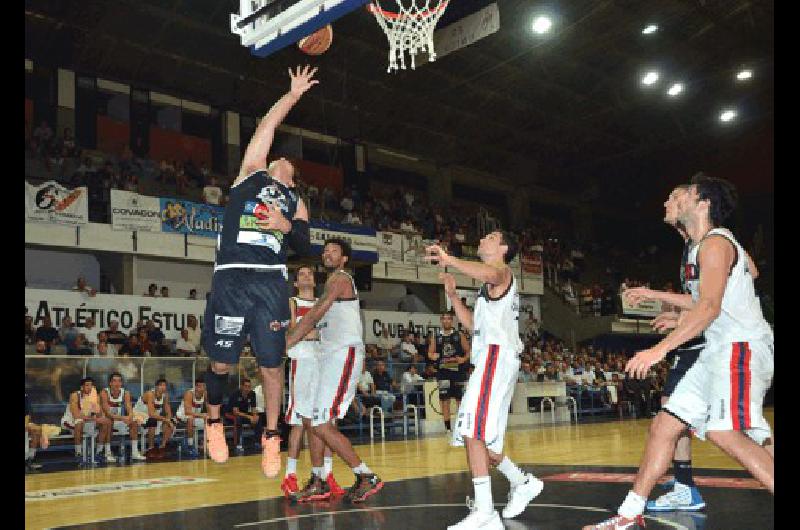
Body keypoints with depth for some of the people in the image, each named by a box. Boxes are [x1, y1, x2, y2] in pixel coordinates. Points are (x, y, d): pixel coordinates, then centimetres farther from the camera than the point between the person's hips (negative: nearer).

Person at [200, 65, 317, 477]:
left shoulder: (295, 201, 23)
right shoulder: (251, 172, 17)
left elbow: (304, 247, 14)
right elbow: (266, 127, 11)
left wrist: (287, 226, -4)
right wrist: (293, 94, 15)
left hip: (272, 282, 2)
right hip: (232, 277, -2)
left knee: (272, 364, 2)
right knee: (221, 363, 0)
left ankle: (271, 437, 17)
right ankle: (214, 422, 26)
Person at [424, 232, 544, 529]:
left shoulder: (501, 272, 1)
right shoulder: (491, 285, 30)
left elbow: (489, 273, -27)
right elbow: (473, 325, 31)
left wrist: (448, 259, -33)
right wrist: (452, 295, 22)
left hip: (497, 355, -10)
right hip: (491, 359, 10)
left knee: (473, 432, -20)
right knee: (476, 436, 15)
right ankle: (522, 483, 27)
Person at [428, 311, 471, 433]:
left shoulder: (459, 335, 4)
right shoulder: (435, 336, 7)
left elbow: (468, 351, 6)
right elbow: (430, 353, 11)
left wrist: (464, 359, -14)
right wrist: (433, 356, -12)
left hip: (457, 370, 0)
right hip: (443, 371, 0)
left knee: (460, 399, 4)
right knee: (444, 399, -1)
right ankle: (447, 427, 5)